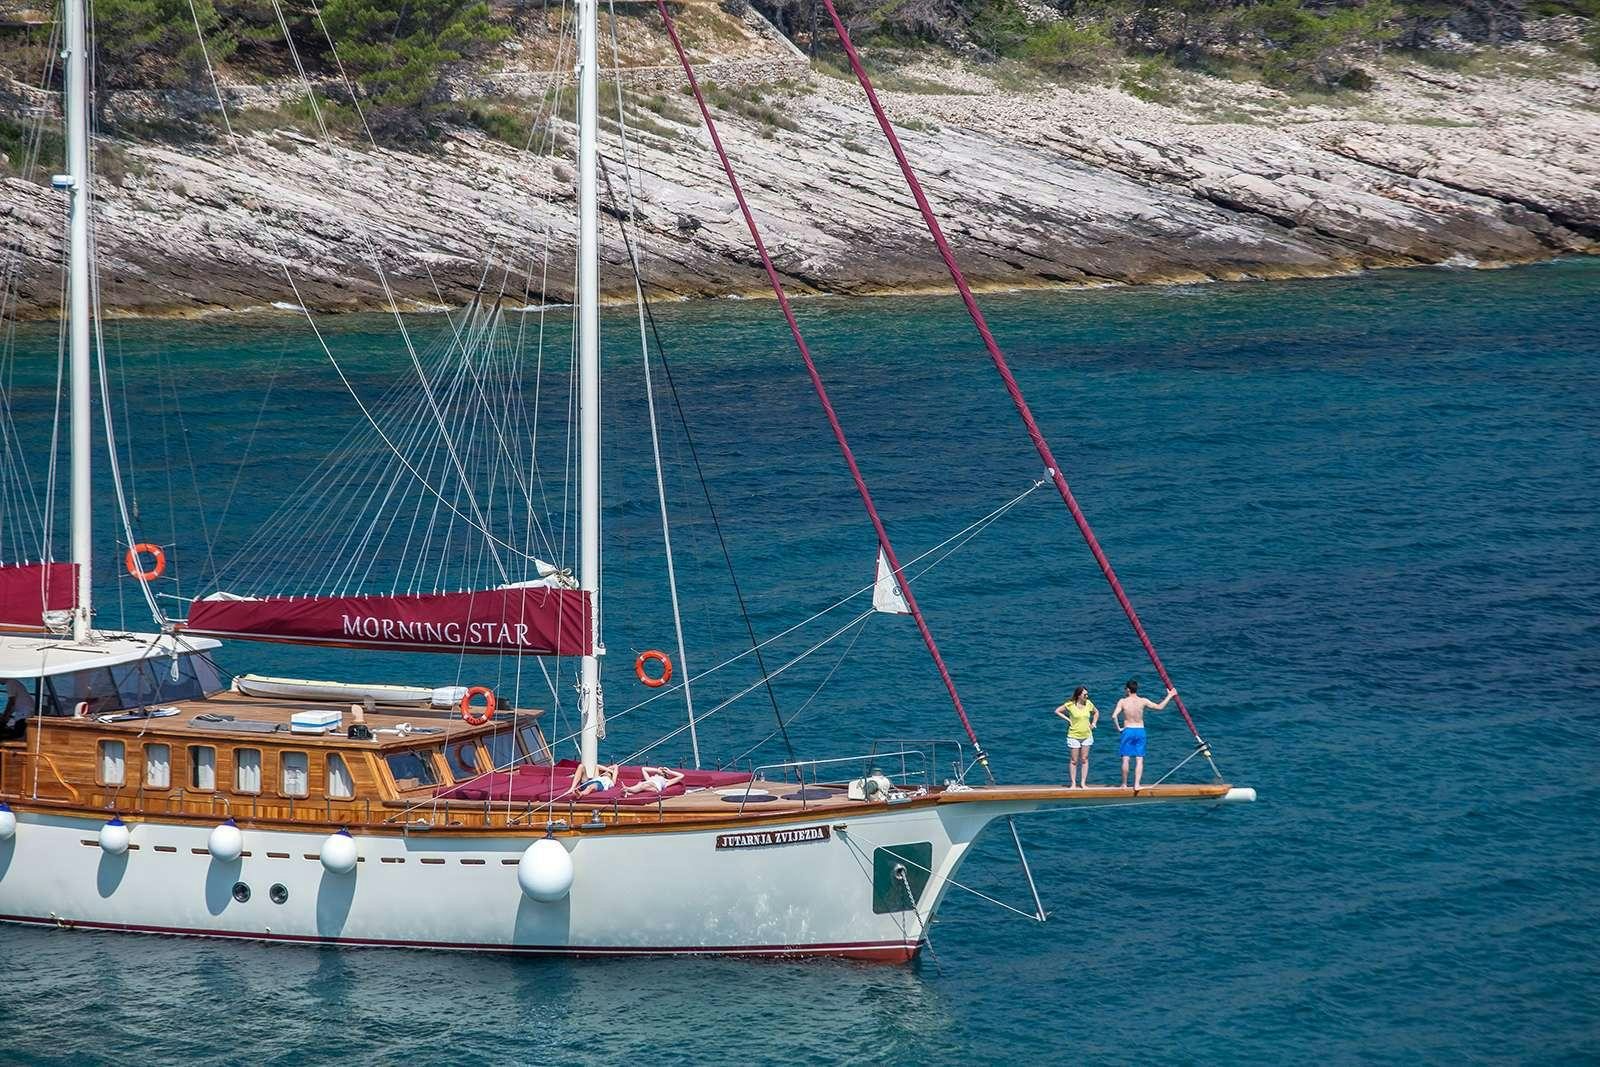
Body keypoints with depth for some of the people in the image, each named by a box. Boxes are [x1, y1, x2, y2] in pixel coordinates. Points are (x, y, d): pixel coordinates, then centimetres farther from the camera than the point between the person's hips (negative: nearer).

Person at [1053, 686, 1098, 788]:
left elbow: (1096, 712, 19)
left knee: (1084, 760, 4)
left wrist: (1093, 723, 6)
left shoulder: (1088, 704, -1)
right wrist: (1067, 719, -11)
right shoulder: (1070, 705, -12)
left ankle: (1083, 783, 9)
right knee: (1074, 761, 1)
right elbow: (1057, 711, -3)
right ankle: (1073, 783, 8)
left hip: (1086, 736, 3)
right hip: (1074, 736, -3)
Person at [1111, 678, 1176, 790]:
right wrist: (1169, 696, 13)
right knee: (1139, 760, 4)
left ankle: (1124, 784, 9)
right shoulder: (1143, 701, -4)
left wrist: (1118, 728, -3)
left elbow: (1114, 716, -17)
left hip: (1128, 731, -1)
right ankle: (1137, 784, -2)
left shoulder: (1122, 702, -7)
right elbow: (1159, 707, 2)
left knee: (1125, 759, 5)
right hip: (1140, 731, 1)